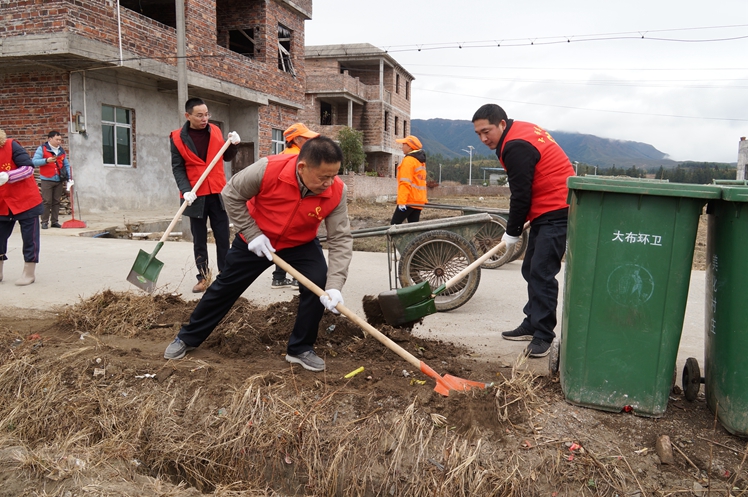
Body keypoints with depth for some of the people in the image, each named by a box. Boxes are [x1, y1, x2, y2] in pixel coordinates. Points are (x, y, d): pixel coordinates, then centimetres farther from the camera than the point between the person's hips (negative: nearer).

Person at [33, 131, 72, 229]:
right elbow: (34, 162, -10)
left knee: (56, 201, 6)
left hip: (59, 180, 4)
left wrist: (69, 177, 4)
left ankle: (55, 221, 12)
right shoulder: (42, 149, -2)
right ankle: (44, 222, 1)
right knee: (47, 201, -5)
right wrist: (46, 160, -24)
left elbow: (66, 165, 15)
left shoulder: (61, 151, 12)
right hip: (47, 180, -4)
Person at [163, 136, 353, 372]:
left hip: (301, 245, 1)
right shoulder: (268, 169, -34)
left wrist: (334, 285, -35)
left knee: (319, 284, -20)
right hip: (256, 240, -1)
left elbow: (341, 239, -24)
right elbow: (232, 194, -17)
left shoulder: (337, 192, -28)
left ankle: (300, 348, 1)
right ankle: (188, 337, 31)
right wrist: (252, 234, -21)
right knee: (225, 287, 9)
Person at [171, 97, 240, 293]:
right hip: (196, 195, -2)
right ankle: (203, 276, 17)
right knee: (199, 240, 8)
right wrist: (186, 190, -19)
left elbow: (226, 157, 14)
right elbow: (177, 167, -6)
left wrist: (232, 144, -6)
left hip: (218, 193, 2)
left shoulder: (215, 131, 5)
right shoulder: (178, 137, -4)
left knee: (223, 237, 5)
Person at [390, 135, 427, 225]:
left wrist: (401, 201, -21)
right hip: (419, 201, 9)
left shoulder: (408, 160, -11)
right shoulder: (421, 161, 19)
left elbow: (405, 183, -18)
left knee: (395, 223, -5)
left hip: (409, 201, -9)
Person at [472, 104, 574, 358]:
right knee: (531, 270, 14)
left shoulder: (515, 146, -19)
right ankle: (532, 325, 23)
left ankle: (543, 336, -6)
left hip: (556, 213, -11)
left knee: (541, 272, -12)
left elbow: (520, 195, -17)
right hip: (548, 211, 11)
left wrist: (512, 233, -5)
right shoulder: (523, 130, 13)